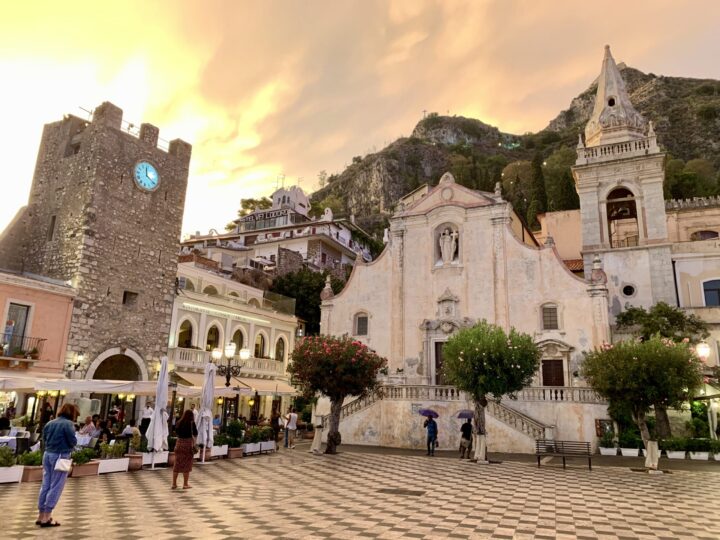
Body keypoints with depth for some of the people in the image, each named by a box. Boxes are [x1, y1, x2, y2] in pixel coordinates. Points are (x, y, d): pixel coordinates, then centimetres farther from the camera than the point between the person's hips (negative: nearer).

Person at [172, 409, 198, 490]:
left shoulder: (179, 423, 4)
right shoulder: (191, 423, -7)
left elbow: (176, 433, 12)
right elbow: (195, 434, -3)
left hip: (179, 443, 4)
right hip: (188, 443, -4)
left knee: (177, 464, 11)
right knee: (187, 464, 5)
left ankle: (174, 484, 16)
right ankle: (185, 484, 11)